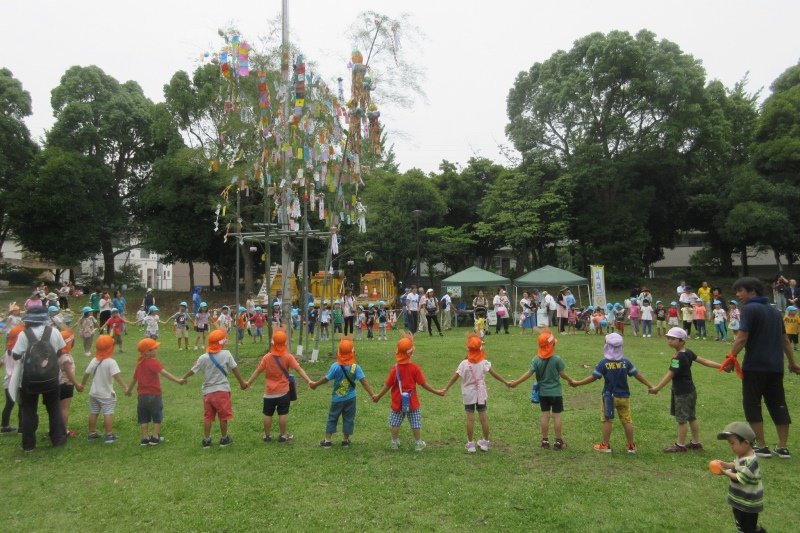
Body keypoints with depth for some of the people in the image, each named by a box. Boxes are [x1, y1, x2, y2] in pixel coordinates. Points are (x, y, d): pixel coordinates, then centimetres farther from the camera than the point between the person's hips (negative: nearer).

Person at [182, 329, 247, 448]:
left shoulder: (203, 358, -4)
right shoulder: (226, 354, -10)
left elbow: (193, 370, 7)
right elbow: (235, 369, -3)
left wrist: (184, 378, 27)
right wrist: (242, 382, 11)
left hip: (208, 391, 2)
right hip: (222, 390, -2)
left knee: (207, 416, 12)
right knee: (223, 416, 10)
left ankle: (206, 440, 17)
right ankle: (224, 439, 20)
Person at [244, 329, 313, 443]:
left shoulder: (267, 357, -8)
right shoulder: (288, 357, -11)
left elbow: (258, 371, 0)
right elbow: (299, 369, -18)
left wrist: (249, 382, 11)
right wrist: (308, 380, -20)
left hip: (269, 392, 1)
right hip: (283, 391, -1)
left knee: (268, 414, 13)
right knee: (283, 413, 8)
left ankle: (267, 435, 23)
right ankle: (283, 435, 15)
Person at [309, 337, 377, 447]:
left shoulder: (336, 366, -17)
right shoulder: (355, 367, -12)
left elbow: (326, 379, -9)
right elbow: (364, 381, -14)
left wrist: (315, 384, 6)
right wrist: (372, 394, -10)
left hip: (337, 398, -1)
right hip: (350, 398, 1)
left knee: (332, 418, 13)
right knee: (348, 419, 14)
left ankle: (327, 440, 19)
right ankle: (345, 440, 23)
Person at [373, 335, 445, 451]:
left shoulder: (395, 368, -13)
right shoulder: (415, 367, -15)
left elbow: (388, 385, -7)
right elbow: (423, 384, -11)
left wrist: (378, 396, 6)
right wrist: (436, 391, -1)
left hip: (397, 401, 1)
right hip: (412, 401, 0)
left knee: (395, 422, 16)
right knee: (415, 423, 12)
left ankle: (395, 443, 23)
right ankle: (418, 444, 18)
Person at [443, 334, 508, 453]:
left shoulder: (464, 364, -15)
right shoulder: (484, 363, -9)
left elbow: (454, 377, -12)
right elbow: (494, 374, -3)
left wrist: (446, 388, -4)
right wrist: (506, 382, 8)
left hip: (469, 395, -2)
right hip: (481, 394, 2)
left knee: (470, 418, 3)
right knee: (483, 417, 10)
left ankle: (470, 444, 10)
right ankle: (485, 442, 21)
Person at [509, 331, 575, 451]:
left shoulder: (536, 360, -9)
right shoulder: (557, 359, -15)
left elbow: (529, 373, -14)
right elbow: (562, 374, -9)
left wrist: (516, 382, -8)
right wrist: (570, 380, 10)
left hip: (543, 392, 3)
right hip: (556, 392, -2)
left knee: (545, 415, 9)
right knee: (557, 416, 4)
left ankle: (545, 441, 15)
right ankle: (558, 442, 9)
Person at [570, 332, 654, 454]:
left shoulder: (604, 363, -13)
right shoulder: (626, 362, -6)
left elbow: (593, 377, -11)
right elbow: (638, 375, 1)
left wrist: (577, 383, -2)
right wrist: (650, 385, 14)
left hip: (609, 396, -2)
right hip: (623, 396, 2)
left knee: (607, 420, 8)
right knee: (627, 420, 12)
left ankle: (605, 445, 15)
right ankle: (631, 446, 20)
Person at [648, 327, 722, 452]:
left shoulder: (678, 357, -23)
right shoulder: (688, 352, 3)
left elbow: (670, 374, -27)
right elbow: (704, 361, 7)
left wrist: (657, 388, -27)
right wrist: (721, 366, 17)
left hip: (683, 393, -10)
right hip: (689, 390, 10)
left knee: (681, 419, 1)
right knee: (691, 417, 17)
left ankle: (680, 445, 11)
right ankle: (696, 442, 27)